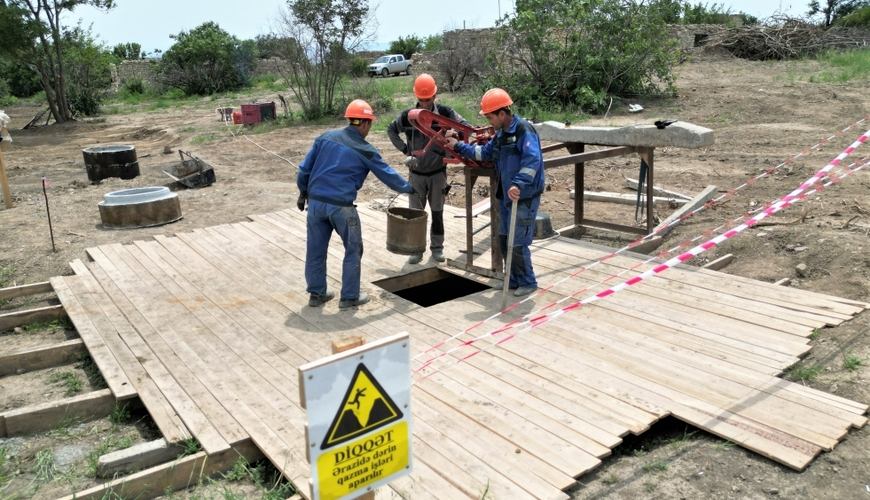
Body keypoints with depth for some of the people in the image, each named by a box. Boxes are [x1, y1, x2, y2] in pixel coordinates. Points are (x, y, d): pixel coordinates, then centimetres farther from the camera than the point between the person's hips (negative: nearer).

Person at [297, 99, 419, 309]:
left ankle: (316, 293, 27)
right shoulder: (365, 151, -4)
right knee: (353, 250, 11)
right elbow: (388, 175, 5)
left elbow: (305, 168, 9)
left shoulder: (326, 137, 7)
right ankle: (349, 297, 17)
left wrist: (303, 193, 22)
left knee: (315, 250, 14)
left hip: (315, 202, 5)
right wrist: (409, 189, 21)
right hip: (341, 206, -5)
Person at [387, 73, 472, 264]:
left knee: (437, 212, 10)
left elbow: (467, 126, -8)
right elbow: (391, 130, 10)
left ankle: (437, 247, 23)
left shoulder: (444, 112, -11)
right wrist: (404, 149, -1)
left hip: (438, 172, 0)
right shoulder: (408, 116, -8)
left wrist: (456, 132, -29)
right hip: (416, 173, 1)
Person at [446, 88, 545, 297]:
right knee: (504, 240, 15)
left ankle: (528, 282, 14)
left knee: (518, 243, -4)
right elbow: (484, 153, 24)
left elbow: (532, 160, -32)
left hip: (524, 198, -10)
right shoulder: (501, 133, 11)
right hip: (505, 195, 10)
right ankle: (514, 279, 29)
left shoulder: (524, 130, -19)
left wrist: (519, 184, -43)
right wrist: (459, 147, 19)